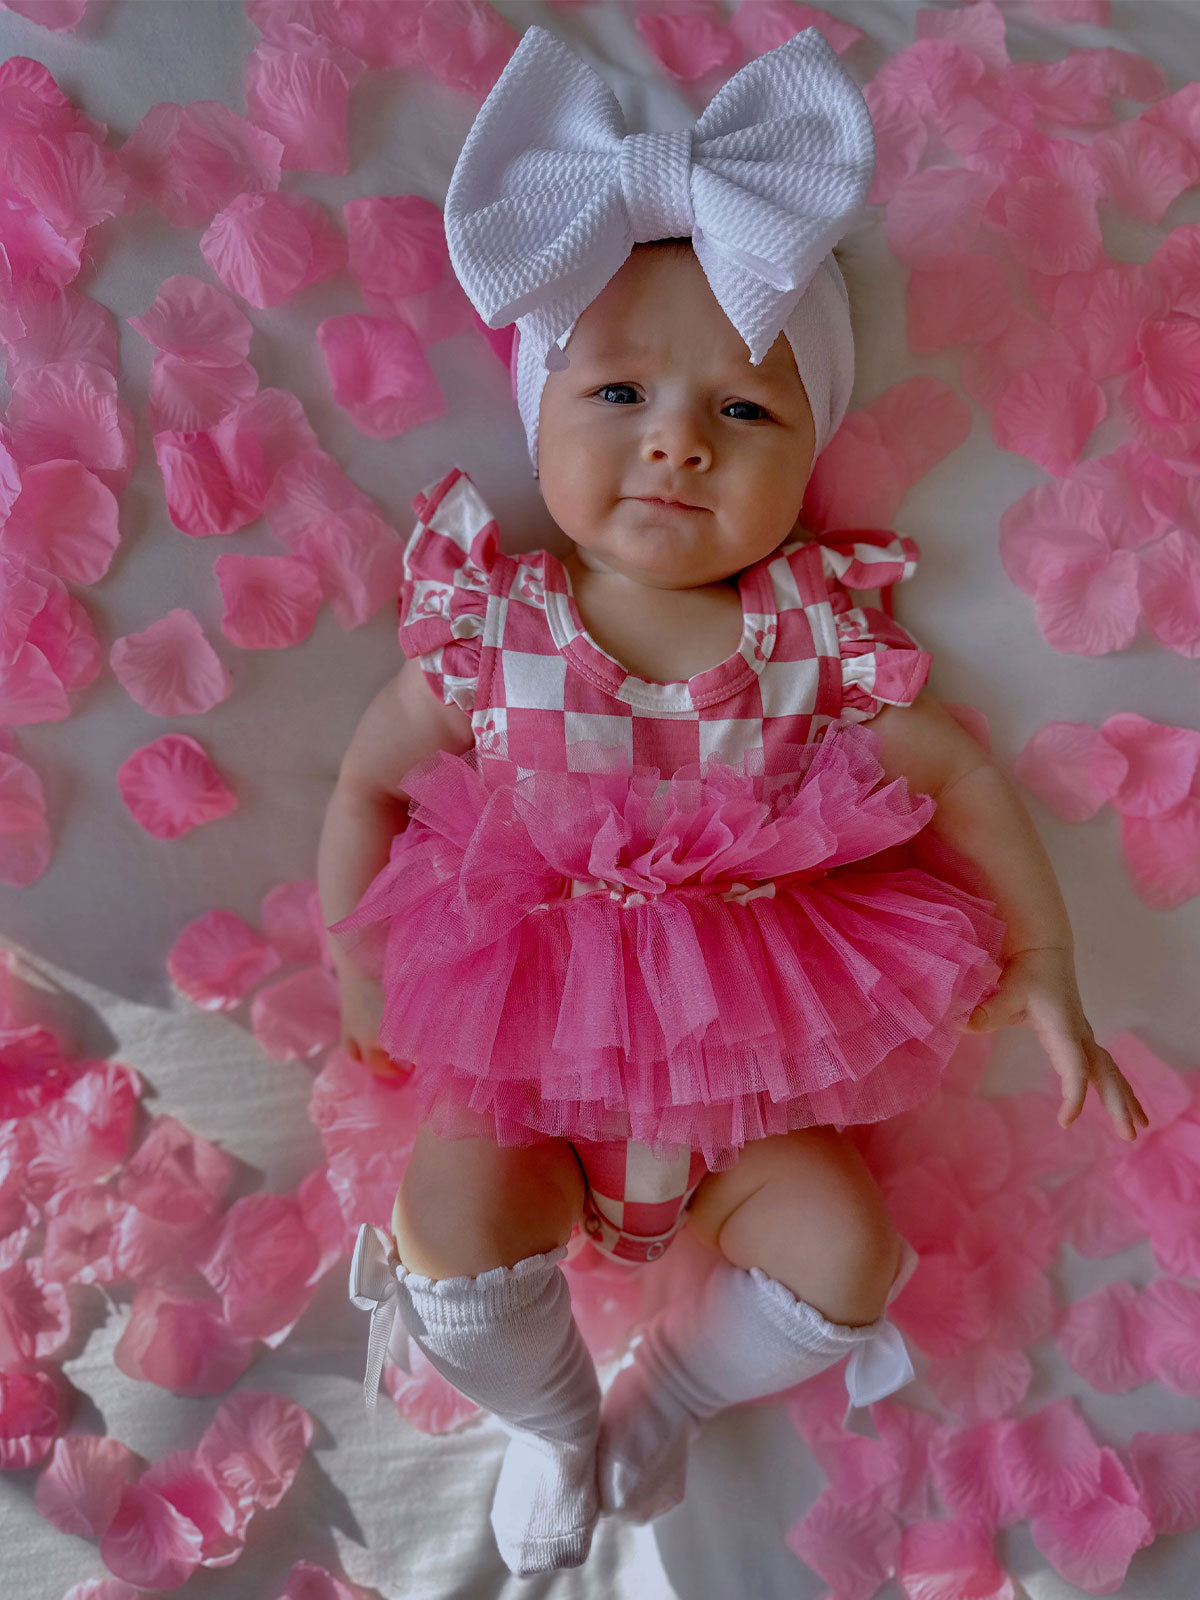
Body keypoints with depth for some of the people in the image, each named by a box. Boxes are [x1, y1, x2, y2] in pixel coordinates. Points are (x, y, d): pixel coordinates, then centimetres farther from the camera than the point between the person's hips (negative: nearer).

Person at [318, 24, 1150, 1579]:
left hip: (751, 1055, 1)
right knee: (448, 1213, -20)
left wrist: (1045, 970, 2)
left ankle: (668, 1393, 24)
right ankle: (550, 1418, 17)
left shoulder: (821, 636, -14)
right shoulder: (492, 632, -15)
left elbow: (962, 779, -2)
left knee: (845, 1248, -11)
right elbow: (369, 783, -1)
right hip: (525, 1044, 0)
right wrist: (355, 968, -2)